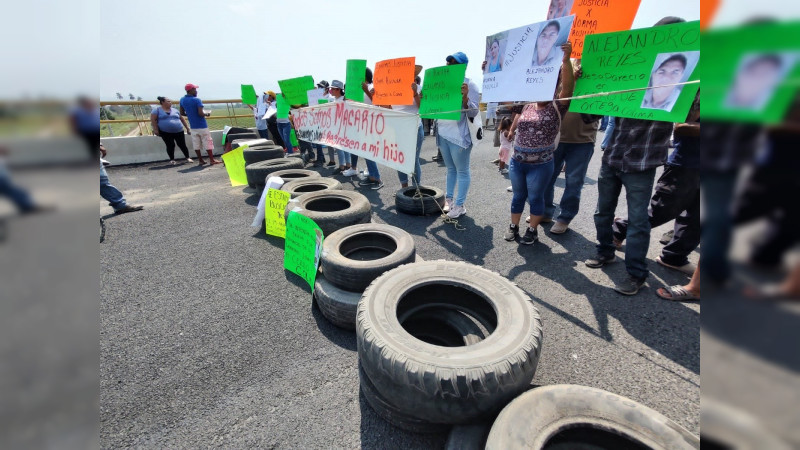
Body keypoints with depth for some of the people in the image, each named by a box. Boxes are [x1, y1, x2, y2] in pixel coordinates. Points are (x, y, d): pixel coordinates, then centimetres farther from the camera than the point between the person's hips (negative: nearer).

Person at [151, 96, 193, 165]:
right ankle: (172, 160, 9)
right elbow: (153, 120, -2)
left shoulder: (175, 110, 15)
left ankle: (188, 158, 12)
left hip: (179, 131, 3)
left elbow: (182, 119, 19)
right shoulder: (157, 109, 3)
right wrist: (155, 129, -10)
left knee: (182, 145, 1)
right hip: (166, 133, -3)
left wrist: (187, 128, 14)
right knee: (170, 146, -3)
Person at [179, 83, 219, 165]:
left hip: (193, 126, 6)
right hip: (202, 126, -6)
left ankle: (200, 160, 13)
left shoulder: (182, 100, 5)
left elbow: (182, 113, 11)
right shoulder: (197, 100, -14)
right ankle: (212, 160, 1)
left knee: (196, 144, 9)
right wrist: (207, 114, -3)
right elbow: (201, 113, -22)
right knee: (207, 143, 0)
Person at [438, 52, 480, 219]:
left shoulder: (469, 84, -6)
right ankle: (448, 199, 25)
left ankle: (460, 205, 6)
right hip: (443, 133, 7)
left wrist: (465, 97, -27)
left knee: (462, 171, 1)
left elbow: (473, 113, -12)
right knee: (450, 169, 16)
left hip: (459, 135, -7)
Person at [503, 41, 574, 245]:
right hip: (517, 161, 4)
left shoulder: (557, 106, -7)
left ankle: (532, 230, 21)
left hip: (541, 164, -4)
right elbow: (516, 123, 22)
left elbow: (568, 86, -22)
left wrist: (566, 59, -32)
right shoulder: (527, 106, 7)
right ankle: (513, 227, 27)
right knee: (518, 196, 14)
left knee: (535, 198, 7)